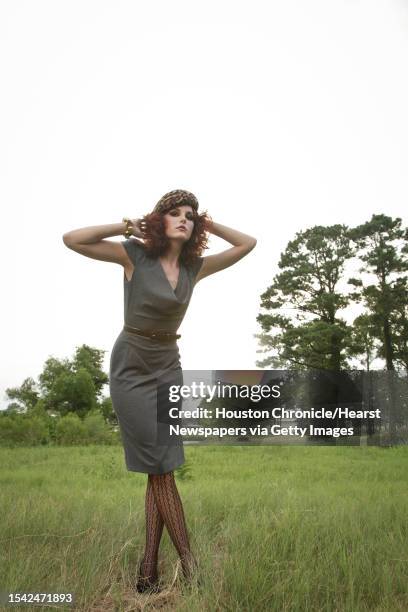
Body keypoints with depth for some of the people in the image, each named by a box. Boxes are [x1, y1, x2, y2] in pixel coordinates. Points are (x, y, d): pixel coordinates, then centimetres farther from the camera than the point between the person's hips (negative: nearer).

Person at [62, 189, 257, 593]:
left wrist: (208, 225, 1)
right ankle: (188, 559, 13)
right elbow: (72, 240, -13)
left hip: (169, 367, 5)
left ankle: (148, 573, 15)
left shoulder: (195, 266, 3)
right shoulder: (136, 254, -9)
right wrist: (124, 226, -13)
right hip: (131, 367, -5)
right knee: (161, 468, -1)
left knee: (159, 471, 4)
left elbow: (248, 244, 8)